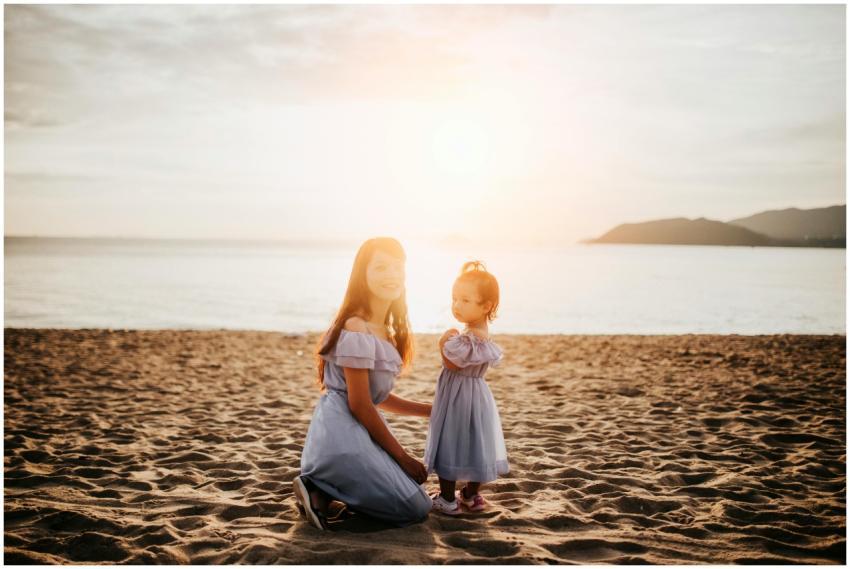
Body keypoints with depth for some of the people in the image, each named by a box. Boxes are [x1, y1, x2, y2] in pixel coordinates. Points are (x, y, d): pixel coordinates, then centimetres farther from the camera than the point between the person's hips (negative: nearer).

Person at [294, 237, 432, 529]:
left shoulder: (384, 329, 11)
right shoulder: (357, 331, -19)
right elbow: (360, 405, -18)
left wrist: (431, 410, 16)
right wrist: (403, 457, -11)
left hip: (355, 429, 10)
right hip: (343, 433, -10)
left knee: (408, 482, 24)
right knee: (417, 507, -4)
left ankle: (323, 487, 11)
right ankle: (320, 490, -4)